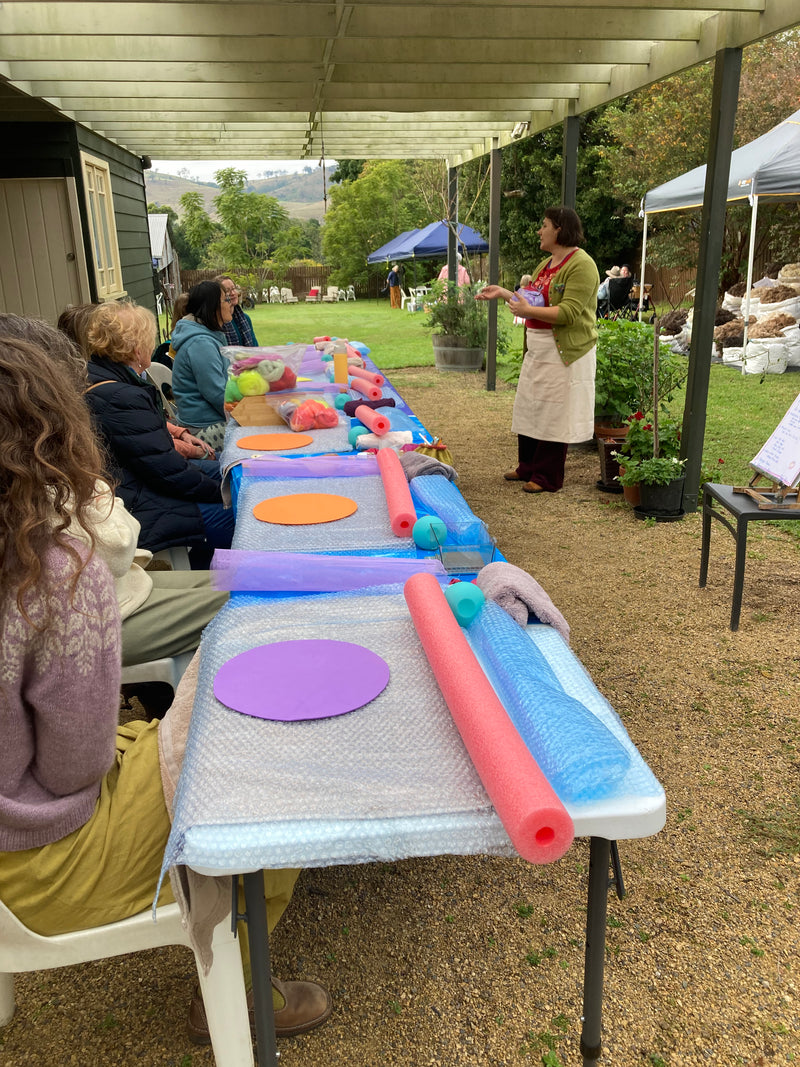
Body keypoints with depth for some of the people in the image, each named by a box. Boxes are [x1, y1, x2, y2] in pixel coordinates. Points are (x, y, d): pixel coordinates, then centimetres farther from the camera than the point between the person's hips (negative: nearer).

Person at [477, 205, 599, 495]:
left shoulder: (581, 265, -14)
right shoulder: (546, 264, 16)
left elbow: (569, 312, -23)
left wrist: (528, 310, -24)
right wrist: (503, 294, 16)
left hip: (564, 352, -9)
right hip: (538, 348, 9)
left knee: (553, 415, -2)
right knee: (530, 409, 15)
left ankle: (547, 478, 9)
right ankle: (528, 468, 29)